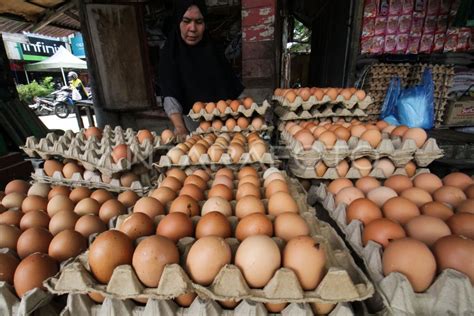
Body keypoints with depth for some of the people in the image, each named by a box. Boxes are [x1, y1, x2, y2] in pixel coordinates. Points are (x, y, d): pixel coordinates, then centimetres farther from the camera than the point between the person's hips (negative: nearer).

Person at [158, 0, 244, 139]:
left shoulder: (213, 50, 4)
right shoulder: (169, 54, -7)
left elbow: (232, 89, 3)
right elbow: (171, 97, -21)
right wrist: (181, 130, -37)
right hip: (191, 125, -3)